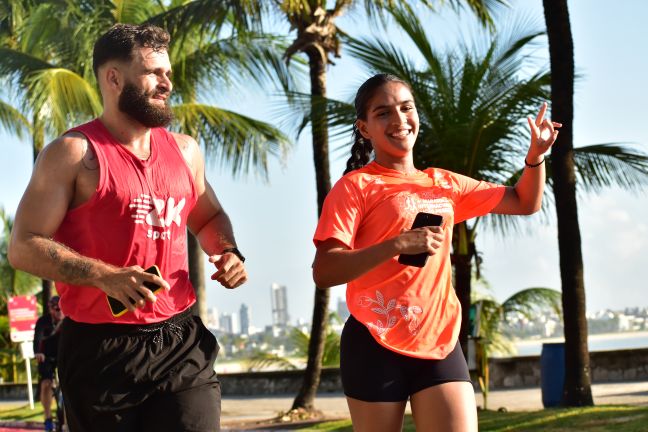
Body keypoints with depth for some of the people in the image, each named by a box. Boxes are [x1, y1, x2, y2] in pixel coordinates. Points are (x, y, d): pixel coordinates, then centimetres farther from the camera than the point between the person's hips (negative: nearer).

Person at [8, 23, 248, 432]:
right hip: (102, 347, -4)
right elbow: (24, 247, -11)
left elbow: (209, 218, 31)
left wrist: (228, 252, 7)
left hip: (180, 340, 4)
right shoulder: (75, 153, -6)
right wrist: (106, 277, -24)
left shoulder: (184, 151, 12)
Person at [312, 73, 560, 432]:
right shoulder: (355, 187, -4)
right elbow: (323, 273, -15)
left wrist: (535, 154, 8)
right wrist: (399, 245, -24)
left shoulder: (443, 184, 14)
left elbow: (525, 203, 25)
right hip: (376, 347, -5)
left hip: (440, 344, 5)